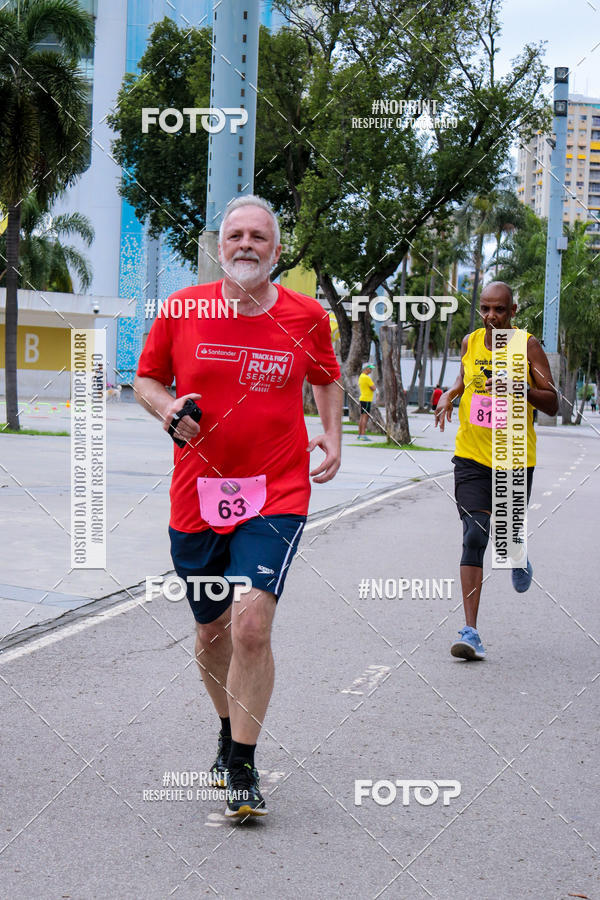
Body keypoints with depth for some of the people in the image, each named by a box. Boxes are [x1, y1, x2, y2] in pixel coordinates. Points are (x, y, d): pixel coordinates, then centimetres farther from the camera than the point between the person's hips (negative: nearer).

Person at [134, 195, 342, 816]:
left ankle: (243, 765, -2)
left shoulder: (306, 316, 1)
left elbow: (327, 377, 20)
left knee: (252, 623, -18)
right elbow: (146, 380, 11)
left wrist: (332, 437, 7)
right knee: (211, 631, 14)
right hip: (197, 496, 2)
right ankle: (229, 731, 42)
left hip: (276, 493, -2)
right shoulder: (181, 310, 0)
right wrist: (166, 406, -11)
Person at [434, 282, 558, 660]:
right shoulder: (470, 342, 3)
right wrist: (450, 394, 3)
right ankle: (471, 632, -11)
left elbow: (553, 404, -7)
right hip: (472, 457, 1)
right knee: (474, 537, -9)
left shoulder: (529, 346, -7)